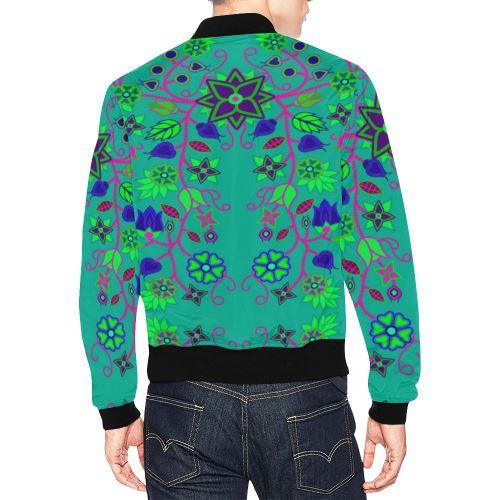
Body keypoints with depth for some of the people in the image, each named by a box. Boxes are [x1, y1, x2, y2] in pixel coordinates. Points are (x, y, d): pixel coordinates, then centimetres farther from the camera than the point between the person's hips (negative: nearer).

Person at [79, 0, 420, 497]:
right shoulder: (341, 87, -4)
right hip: (309, 399, -1)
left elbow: (105, 267, -1)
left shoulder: (132, 95, 0)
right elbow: (383, 257, -5)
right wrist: (393, 404, 3)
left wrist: (116, 409, 8)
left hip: (185, 401, 2)